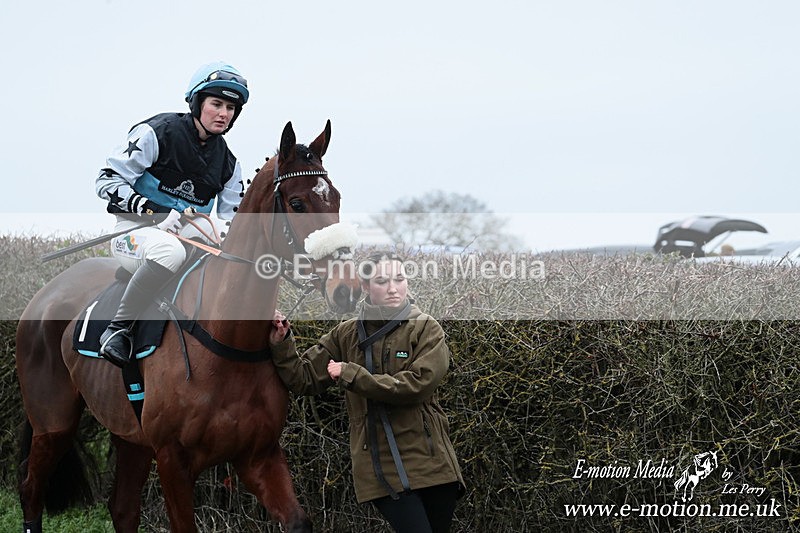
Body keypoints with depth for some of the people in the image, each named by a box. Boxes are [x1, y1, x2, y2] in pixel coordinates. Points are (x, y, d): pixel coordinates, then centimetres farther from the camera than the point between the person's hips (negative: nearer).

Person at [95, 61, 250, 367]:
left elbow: (232, 219, 16)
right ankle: (119, 327, -27)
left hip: (190, 236, 7)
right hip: (135, 229, -7)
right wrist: (155, 213, -24)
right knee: (169, 251, -42)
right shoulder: (157, 133, -8)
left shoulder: (227, 162, 10)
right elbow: (108, 181, -12)